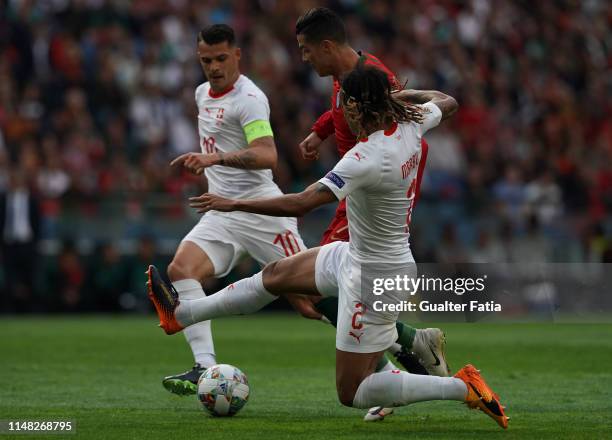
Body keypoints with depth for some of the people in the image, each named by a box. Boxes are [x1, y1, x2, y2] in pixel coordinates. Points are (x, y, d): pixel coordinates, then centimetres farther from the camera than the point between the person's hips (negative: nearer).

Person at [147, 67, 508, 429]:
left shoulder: (367, 158, -32)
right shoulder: (409, 125, -9)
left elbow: (300, 204, -36)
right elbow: (448, 103, 15)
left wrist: (233, 204, -26)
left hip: (373, 277, -9)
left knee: (353, 394, 3)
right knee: (275, 275, 21)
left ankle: (462, 387, 0)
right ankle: (181, 314, 37)